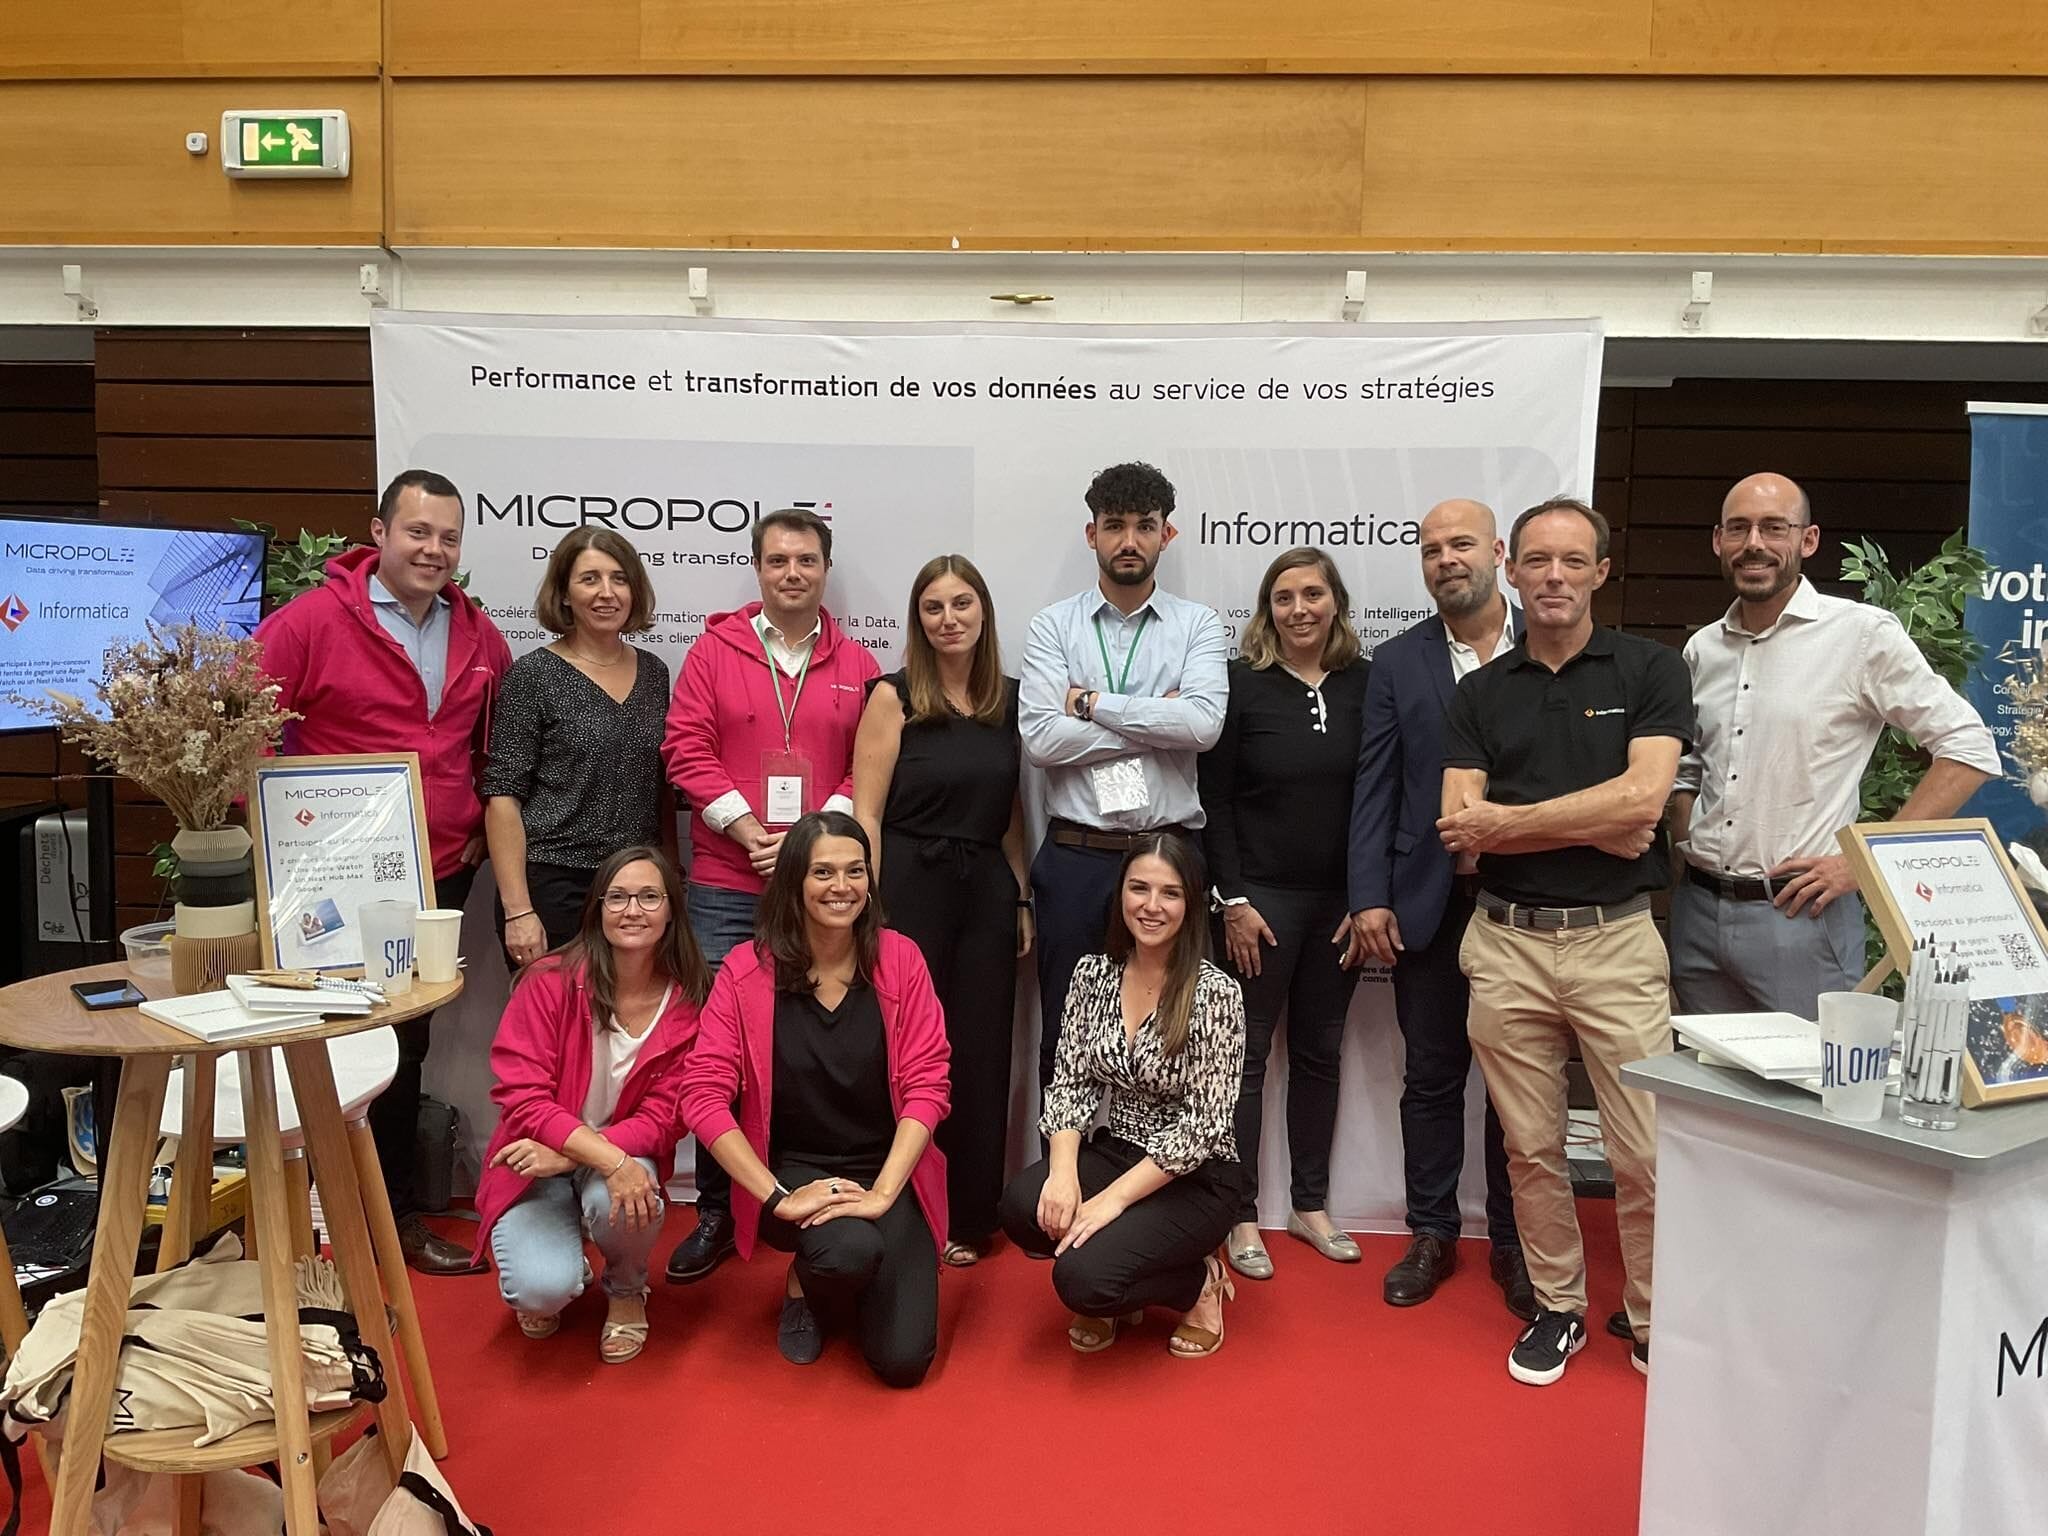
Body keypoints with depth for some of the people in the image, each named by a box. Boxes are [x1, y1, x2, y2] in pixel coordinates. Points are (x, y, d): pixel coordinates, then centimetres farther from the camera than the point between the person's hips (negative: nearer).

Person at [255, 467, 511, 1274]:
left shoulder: (478, 634, 6)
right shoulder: (313, 619, -10)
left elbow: (498, 738, 19)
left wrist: (482, 820, 8)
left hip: (441, 873, 5)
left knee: (406, 1044, 17)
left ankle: (397, 1213, 32)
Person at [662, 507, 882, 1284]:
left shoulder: (857, 666, 7)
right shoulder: (715, 650, 5)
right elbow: (687, 750, -2)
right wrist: (754, 835, -10)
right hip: (726, 886, 0)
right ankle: (716, 1213, 14)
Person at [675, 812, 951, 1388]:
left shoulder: (899, 960, -5)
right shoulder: (746, 972, -8)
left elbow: (926, 1086, -8)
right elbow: (704, 1095, -12)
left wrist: (882, 1193, -19)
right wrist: (779, 1198, -19)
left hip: (889, 1172, 1)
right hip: (793, 1168, -1)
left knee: (903, 1360, -11)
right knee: (851, 1252, -33)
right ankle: (804, 1283, 5)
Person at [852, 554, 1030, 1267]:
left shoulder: (1009, 700, 9)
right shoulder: (894, 697, -3)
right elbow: (865, 814, -6)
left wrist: (1022, 900, 10)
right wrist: (870, 912, -12)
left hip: (987, 892, 4)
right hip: (910, 887, -4)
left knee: (980, 1057, 9)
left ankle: (968, 1219, 23)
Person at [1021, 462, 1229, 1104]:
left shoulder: (1198, 626, 5)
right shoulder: (1054, 626, 5)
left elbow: (1202, 723, -14)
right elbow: (1040, 739, -9)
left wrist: (1091, 702, -10)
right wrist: (1155, 720, -9)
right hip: (1077, 858, 0)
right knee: (1066, 1036, 10)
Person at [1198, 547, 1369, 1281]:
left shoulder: (1363, 684, 1)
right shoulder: (1241, 684, -6)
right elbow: (1214, 801, -6)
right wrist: (1233, 902, -10)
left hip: (1339, 901, 3)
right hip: (1261, 895, -3)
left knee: (1320, 1051, 14)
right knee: (1247, 1054, 5)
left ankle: (1310, 1204, 28)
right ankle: (1241, 1216, 16)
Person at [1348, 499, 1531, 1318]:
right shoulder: (1397, 661, 5)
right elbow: (1375, 787, 2)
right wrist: (1369, 899, -5)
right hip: (1428, 902, 1)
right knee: (1431, 1076, 11)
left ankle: (1512, 1242, 25)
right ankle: (1432, 1233, 25)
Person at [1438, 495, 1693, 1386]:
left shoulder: (1651, 670, 1)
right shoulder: (1481, 692, 8)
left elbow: (1643, 795, -14)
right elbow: (1460, 828, -3)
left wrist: (1505, 821, -10)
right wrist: (1595, 828, -11)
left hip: (1616, 939, -2)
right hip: (1507, 944, 3)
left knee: (1646, 1155, 1)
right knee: (1531, 1147, 11)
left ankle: (1653, 1323, 21)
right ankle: (1557, 1308, 28)